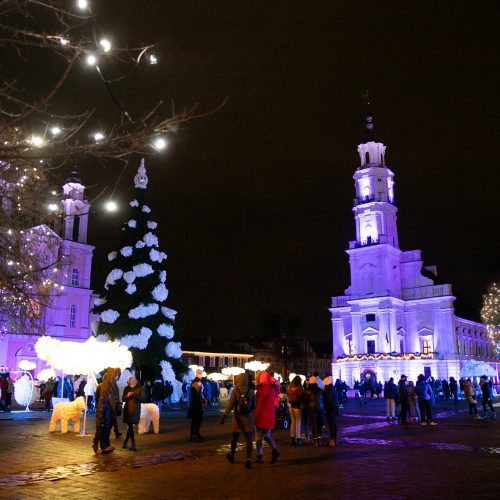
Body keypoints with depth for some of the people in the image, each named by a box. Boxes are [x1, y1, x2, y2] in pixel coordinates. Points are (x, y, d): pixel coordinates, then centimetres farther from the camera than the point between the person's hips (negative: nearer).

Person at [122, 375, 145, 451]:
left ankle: (126, 442, 16)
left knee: (130, 426, 1)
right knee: (130, 427, -2)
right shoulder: (127, 388, 6)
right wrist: (127, 396, -14)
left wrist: (135, 395, -21)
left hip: (136, 410, -1)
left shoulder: (140, 388, -2)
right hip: (128, 410, 1)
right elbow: (123, 399, 8)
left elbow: (143, 399, -8)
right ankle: (133, 444, 5)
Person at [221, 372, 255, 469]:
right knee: (248, 439, 1)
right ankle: (248, 460, -8)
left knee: (235, 436, 18)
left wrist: (224, 416, -12)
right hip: (248, 418, 0)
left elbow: (230, 405, -14)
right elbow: (254, 405, 2)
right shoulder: (251, 391, -4)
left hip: (237, 417, 0)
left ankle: (232, 455, 32)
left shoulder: (235, 391, -9)